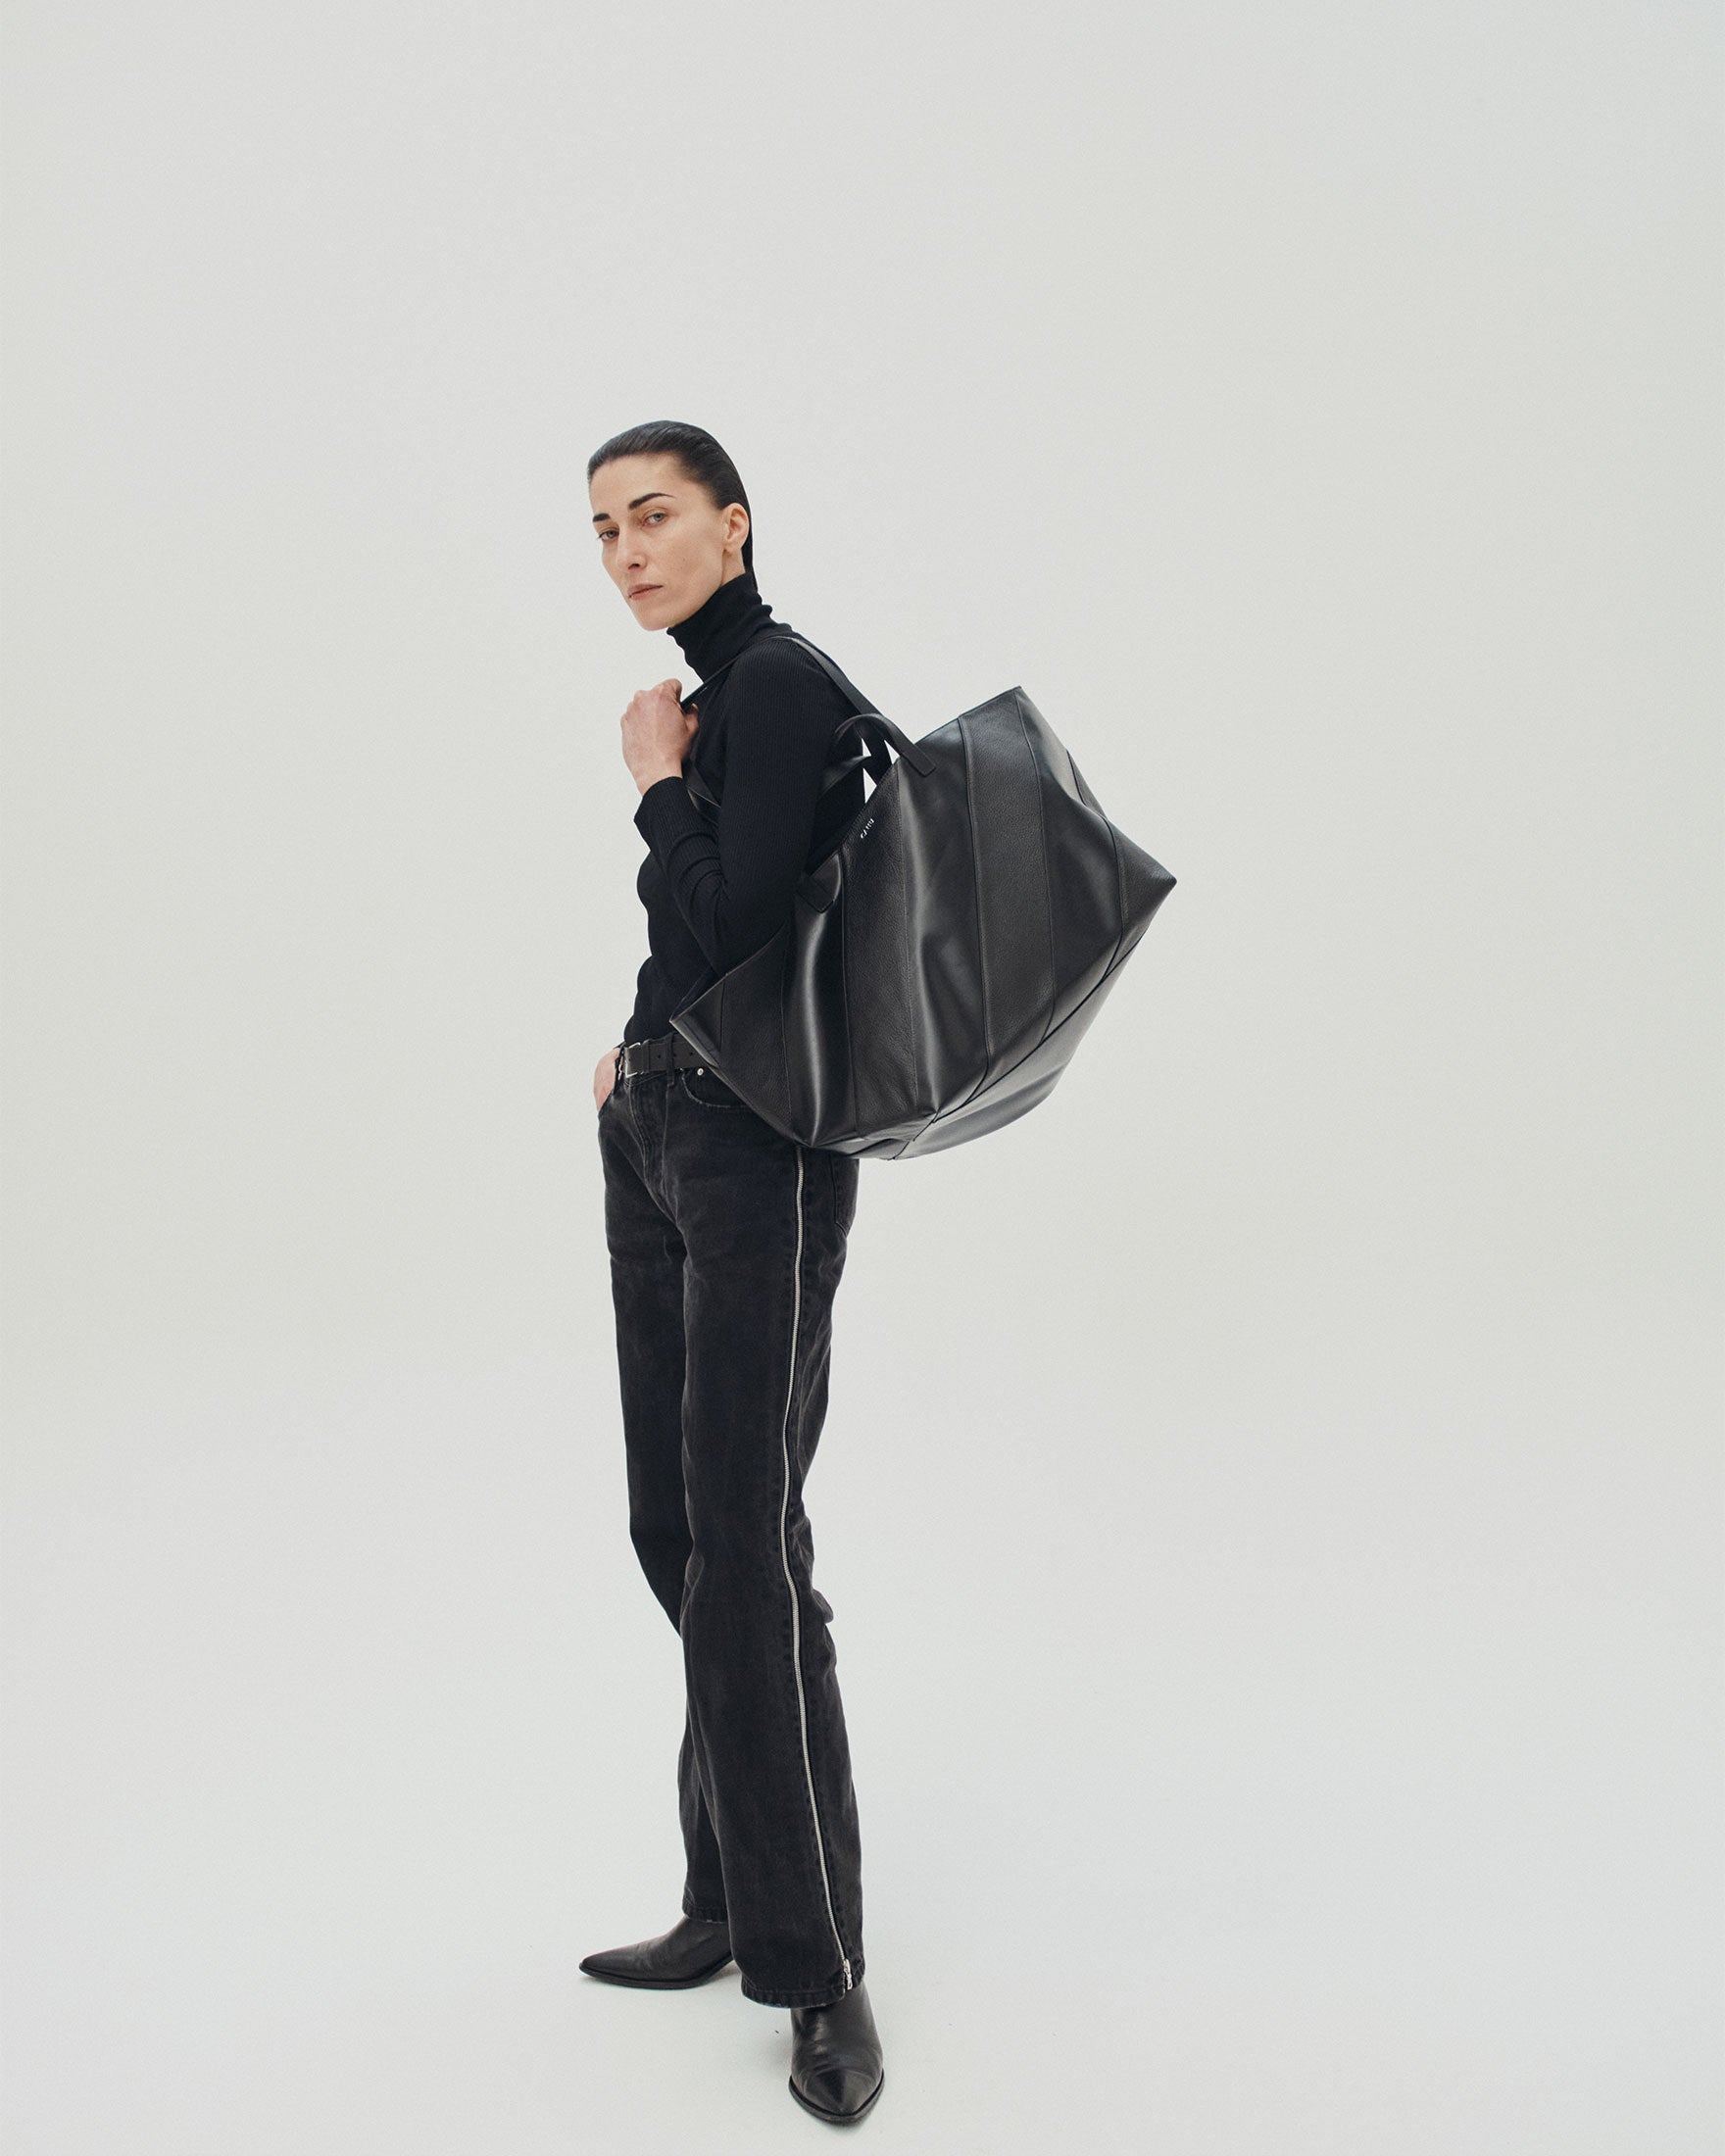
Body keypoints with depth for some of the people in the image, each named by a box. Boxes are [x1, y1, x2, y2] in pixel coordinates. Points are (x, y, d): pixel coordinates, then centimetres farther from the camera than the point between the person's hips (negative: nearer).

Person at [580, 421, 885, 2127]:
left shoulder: (777, 685, -11)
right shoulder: (712, 693, 17)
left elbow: (733, 930, -21)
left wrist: (656, 780, -8)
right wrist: (638, 1045, 13)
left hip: (757, 1147, -10)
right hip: (657, 1132, 10)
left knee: (742, 1539, -10)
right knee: (677, 1523, 11)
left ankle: (817, 1966, 2)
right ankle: (733, 1902, 24)